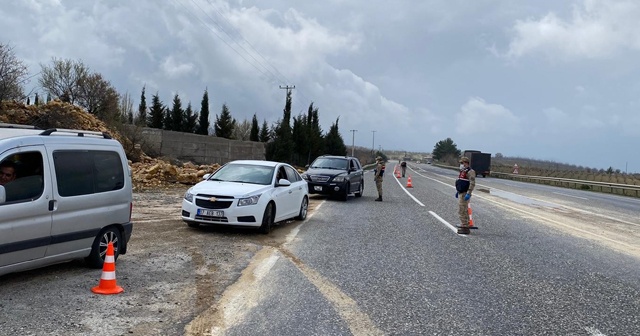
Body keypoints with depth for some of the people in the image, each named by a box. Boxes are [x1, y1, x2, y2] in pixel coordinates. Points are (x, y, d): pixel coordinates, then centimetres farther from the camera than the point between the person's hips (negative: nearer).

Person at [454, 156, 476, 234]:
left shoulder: (470, 172, -15)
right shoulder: (462, 171, 16)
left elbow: (472, 184, -22)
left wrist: (468, 194, -26)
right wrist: (457, 191, 24)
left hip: (464, 194, -10)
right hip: (461, 193, 10)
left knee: (462, 211, -10)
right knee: (464, 211, 14)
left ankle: (465, 228, -6)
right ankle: (465, 226, 22)